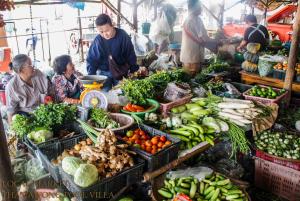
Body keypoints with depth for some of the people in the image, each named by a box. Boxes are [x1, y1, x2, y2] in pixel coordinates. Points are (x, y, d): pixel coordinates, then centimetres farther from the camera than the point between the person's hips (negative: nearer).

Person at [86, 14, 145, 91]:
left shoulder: (123, 36, -13)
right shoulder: (97, 40, -10)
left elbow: (131, 55, -4)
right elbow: (91, 59, -2)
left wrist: (134, 72, -4)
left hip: (121, 72, 0)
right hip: (104, 73, 1)